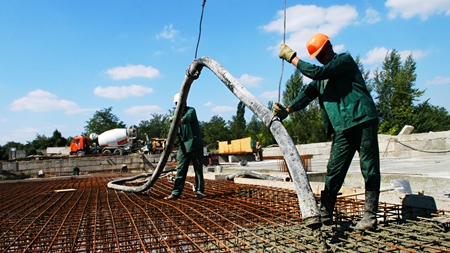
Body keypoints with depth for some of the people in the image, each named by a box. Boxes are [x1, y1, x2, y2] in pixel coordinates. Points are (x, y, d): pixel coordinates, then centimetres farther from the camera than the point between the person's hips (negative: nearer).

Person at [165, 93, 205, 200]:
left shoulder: (191, 110, -2)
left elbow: (186, 118, -26)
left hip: (195, 144, -3)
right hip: (183, 145, 3)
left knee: (198, 169, 3)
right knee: (180, 170, 0)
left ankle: (200, 191, 11)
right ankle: (175, 193, 0)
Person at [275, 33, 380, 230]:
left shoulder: (345, 59, -1)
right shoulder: (321, 78, 20)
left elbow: (318, 72, -14)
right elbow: (308, 93, 6)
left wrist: (292, 58, -7)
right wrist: (288, 109, -10)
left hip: (362, 121, -6)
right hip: (342, 129, 6)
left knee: (369, 169, -1)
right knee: (333, 171, 3)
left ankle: (370, 216, 6)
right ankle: (324, 215, 8)